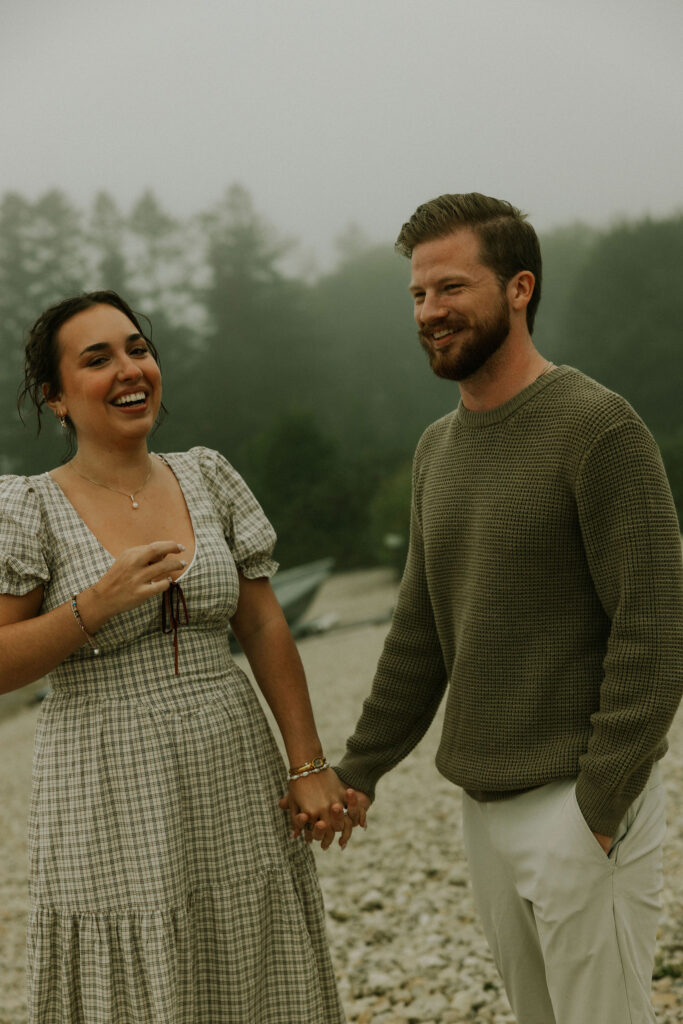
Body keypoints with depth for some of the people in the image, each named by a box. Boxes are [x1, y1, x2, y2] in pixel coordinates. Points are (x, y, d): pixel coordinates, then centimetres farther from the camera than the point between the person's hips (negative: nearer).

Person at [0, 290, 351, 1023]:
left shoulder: (207, 479, 4)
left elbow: (265, 630, 6)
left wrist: (308, 764, 2)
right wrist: (100, 602, -20)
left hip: (234, 785, 4)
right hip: (113, 803, -3)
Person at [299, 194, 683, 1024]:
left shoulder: (598, 428, -14)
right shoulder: (438, 449, 10)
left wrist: (599, 806, -16)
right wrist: (359, 770, 14)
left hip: (582, 803, -7)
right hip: (483, 802, 7)